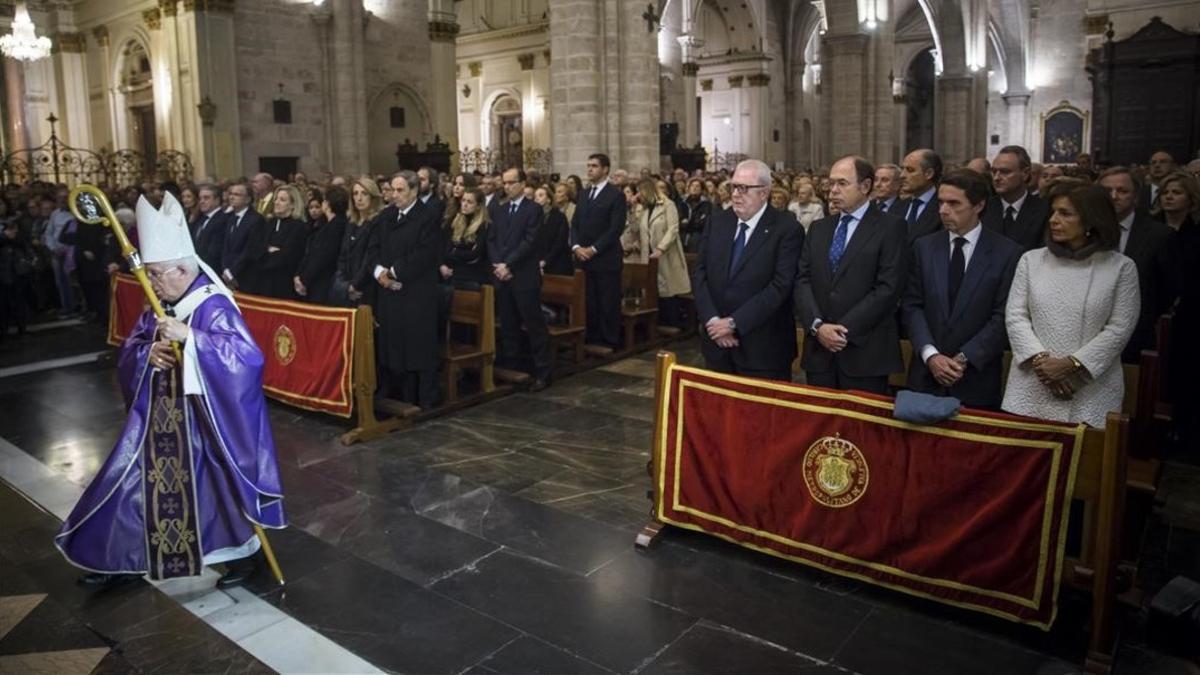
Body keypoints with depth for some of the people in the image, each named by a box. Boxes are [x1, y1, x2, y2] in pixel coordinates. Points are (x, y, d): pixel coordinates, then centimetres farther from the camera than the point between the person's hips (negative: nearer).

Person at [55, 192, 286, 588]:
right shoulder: (159, 306, 4)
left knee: (214, 483, 5)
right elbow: (128, 351, 10)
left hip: (201, 420, -7)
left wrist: (189, 337, -38)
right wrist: (148, 353, -14)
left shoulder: (214, 306, -20)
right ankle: (122, 557, 32)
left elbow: (248, 354, -32)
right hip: (159, 417, 8)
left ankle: (240, 552, 26)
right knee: (138, 481, 14)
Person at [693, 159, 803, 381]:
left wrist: (733, 322, -18)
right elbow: (699, 273, 4)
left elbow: (780, 286, -16)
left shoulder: (787, 230, -9)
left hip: (762, 348, -4)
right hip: (716, 341, 4)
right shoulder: (717, 221, 7)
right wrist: (712, 320, -9)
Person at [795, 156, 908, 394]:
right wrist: (817, 325, -9)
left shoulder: (891, 227, -1)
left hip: (866, 352, -4)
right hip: (819, 350, 4)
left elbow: (888, 288, -10)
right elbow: (803, 281, 7)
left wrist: (845, 329, -14)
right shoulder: (818, 228, 15)